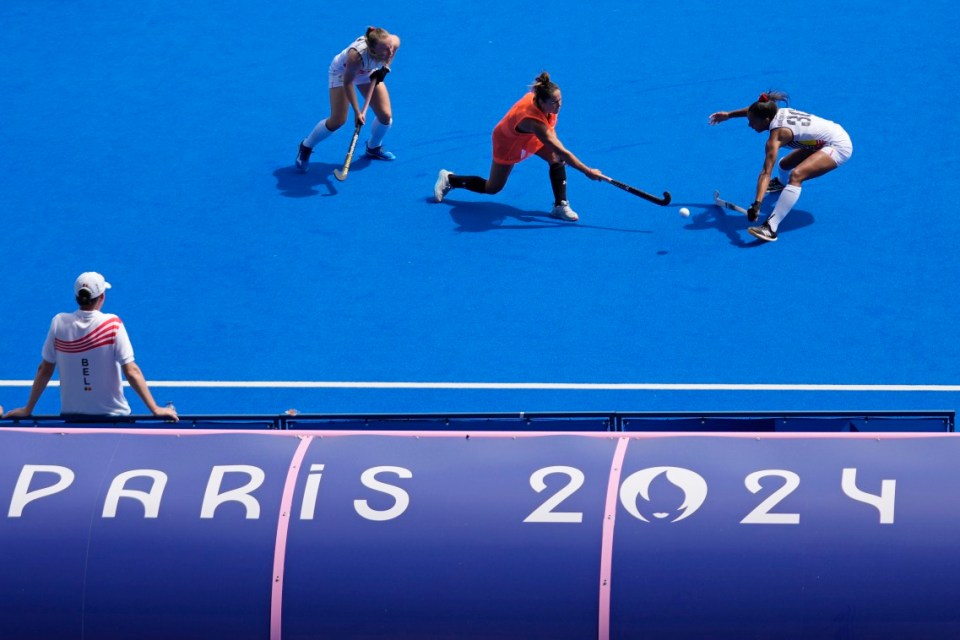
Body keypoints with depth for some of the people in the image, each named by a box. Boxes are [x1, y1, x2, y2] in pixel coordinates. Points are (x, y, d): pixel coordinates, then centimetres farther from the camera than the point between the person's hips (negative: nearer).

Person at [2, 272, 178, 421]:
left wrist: (27, 409, 11)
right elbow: (131, 372, -16)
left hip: (71, 415, 3)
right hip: (113, 414, -3)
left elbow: (44, 370, 2)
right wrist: (155, 409, -13)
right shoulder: (112, 324, -12)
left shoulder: (59, 323, -4)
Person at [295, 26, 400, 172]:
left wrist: (385, 67, -16)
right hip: (343, 71, -5)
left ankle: (374, 148, 30)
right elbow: (348, 82, -31)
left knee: (386, 115, -2)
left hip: (369, 72, 5)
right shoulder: (357, 55, -47)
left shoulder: (394, 43, -34)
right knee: (337, 121, -7)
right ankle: (306, 147, 20)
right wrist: (357, 112, -28)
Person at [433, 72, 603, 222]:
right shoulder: (533, 121, -48)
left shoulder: (537, 96, -28)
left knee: (556, 159, -15)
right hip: (509, 143, -7)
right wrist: (588, 172, -41)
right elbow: (563, 152, -45)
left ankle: (560, 205, -5)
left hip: (530, 136, 7)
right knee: (492, 188, 12)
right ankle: (449, 179, 32)